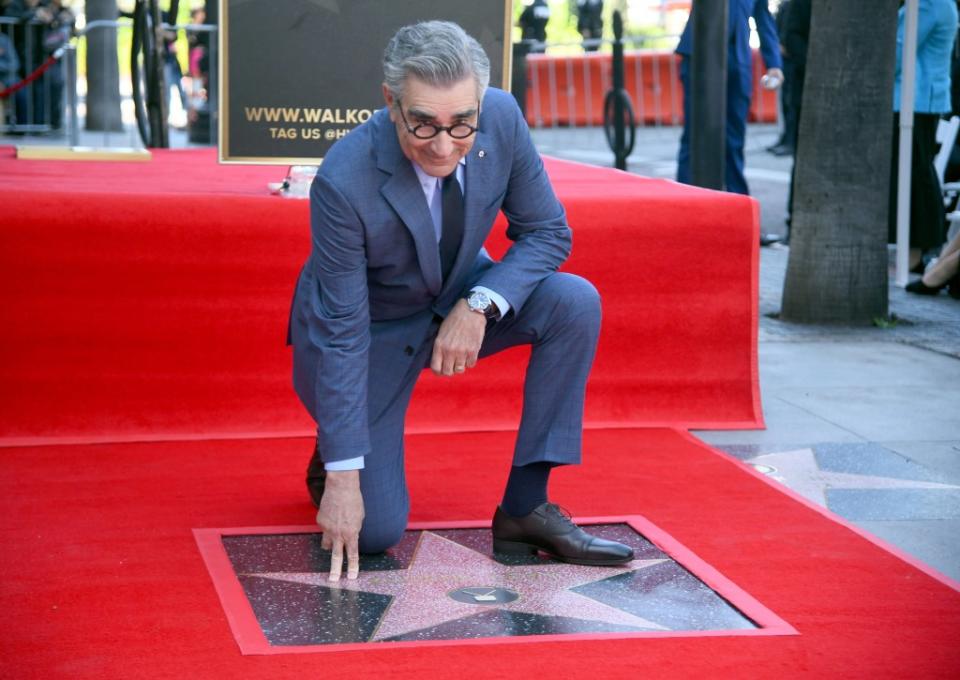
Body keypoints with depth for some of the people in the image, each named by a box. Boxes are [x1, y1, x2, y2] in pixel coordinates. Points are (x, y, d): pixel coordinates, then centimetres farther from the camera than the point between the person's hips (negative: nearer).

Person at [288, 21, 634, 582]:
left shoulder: (501, 118, -23)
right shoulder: (343, 182, -34)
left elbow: (547, 232, -10)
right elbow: (342, 334, -28)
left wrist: (480, 307, -28)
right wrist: (343, 478, -27)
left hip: (459, 303, 4)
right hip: (372, 327, -4)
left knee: (575, 303, -23)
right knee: (373, 531, -11)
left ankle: (526, 508, -13)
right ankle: (336, 446, 25)